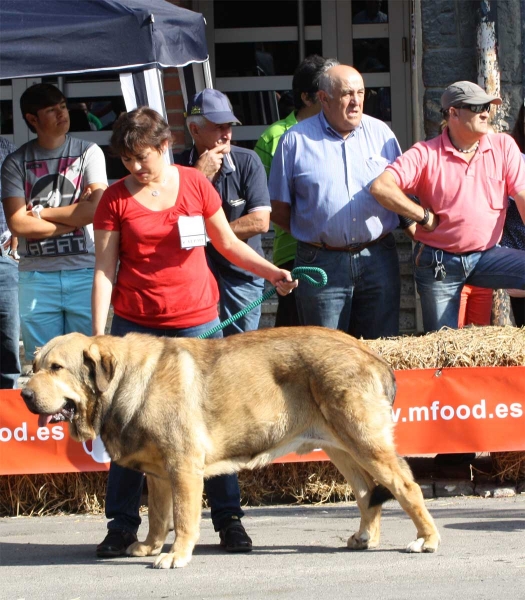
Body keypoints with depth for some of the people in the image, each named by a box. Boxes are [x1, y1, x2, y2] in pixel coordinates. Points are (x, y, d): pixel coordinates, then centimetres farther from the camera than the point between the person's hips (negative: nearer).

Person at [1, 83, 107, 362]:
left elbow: (97, 208, -8)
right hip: (36, 276, 1)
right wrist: (74, 217, -6)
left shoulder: (88, 153, 4)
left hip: (84, 271, -1)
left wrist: (41, 213, -3)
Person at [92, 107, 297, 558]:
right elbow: (104, 269, -1)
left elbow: (228, 243, 12)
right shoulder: (116, 199, 0)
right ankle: (122, 525, 8)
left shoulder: (195, 184, 3)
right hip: (135, 325, 0)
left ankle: (228, 519, 9)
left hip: (196, 320, 0)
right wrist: (98, 332, -8)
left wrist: (272, 272, -1)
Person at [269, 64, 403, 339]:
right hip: (322, 263, -3)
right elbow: (279, 210, 2)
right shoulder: (296, 140, -1)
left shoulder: (380, 133, 7)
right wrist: (311, 235, 0)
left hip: (378, 259, 3)